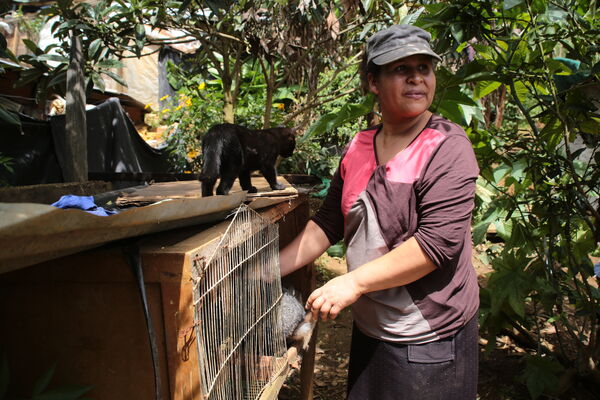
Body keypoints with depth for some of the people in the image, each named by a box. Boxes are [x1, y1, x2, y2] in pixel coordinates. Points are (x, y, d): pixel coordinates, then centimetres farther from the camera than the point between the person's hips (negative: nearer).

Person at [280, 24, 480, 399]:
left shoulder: (448, 147, -14)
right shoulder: (359, 147, 3)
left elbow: (439, 242, -23)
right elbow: (328, 224, 8)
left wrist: (354, 281, -24)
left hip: (430, 340, -5)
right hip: (368, 330, 6)